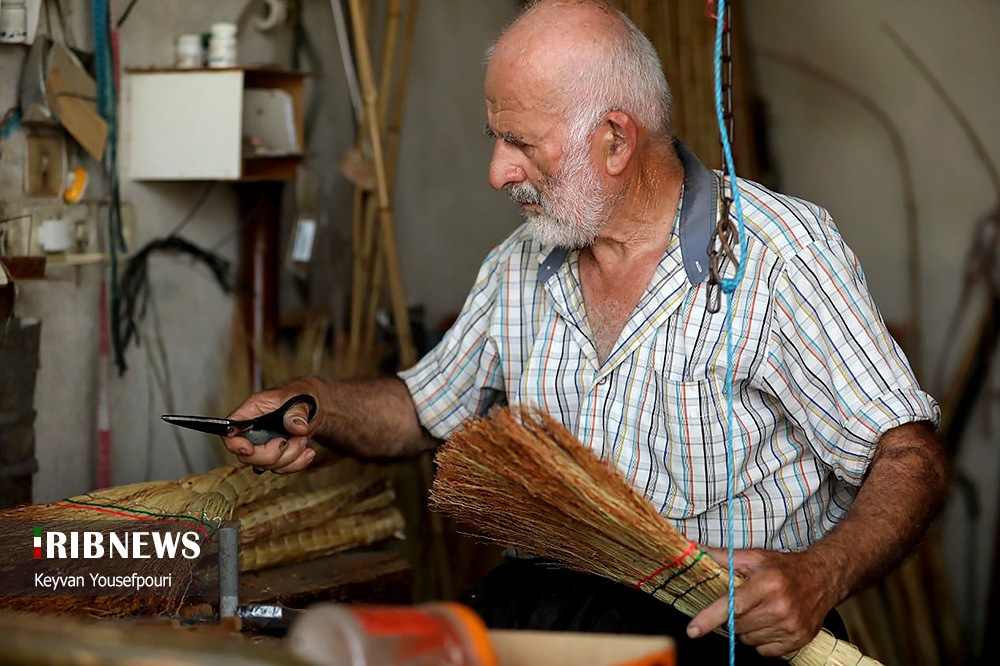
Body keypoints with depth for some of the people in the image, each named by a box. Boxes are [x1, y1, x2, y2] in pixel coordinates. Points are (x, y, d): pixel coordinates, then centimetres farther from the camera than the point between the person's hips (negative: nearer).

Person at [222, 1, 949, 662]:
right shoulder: (519, 267, 12)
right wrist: (316, 403, 4)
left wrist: (818, 576, -30)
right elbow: (428, 407, 25)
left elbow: (910, 455, -11)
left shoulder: (784, 253, -9)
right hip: (535, 606, 5)